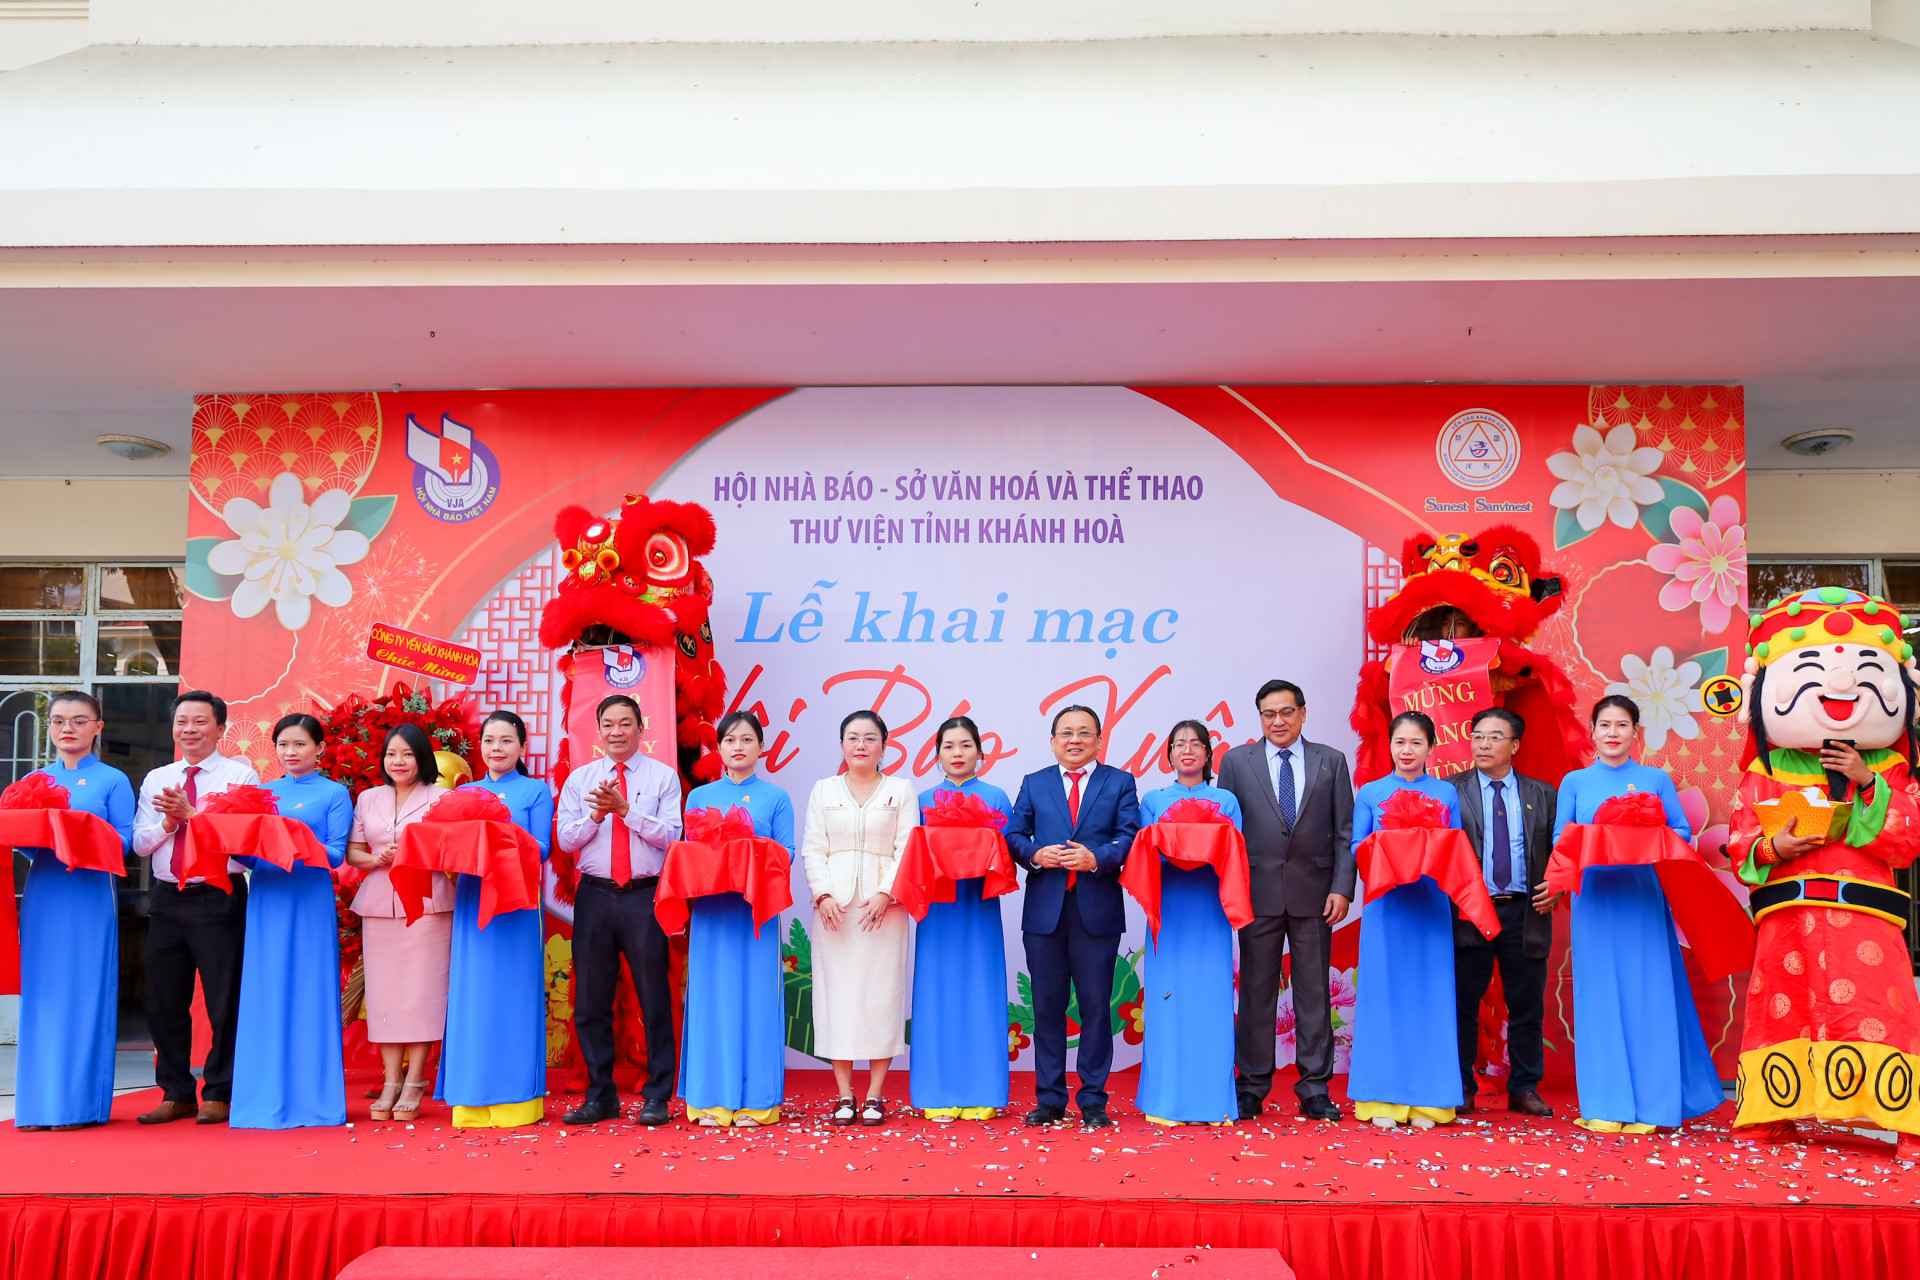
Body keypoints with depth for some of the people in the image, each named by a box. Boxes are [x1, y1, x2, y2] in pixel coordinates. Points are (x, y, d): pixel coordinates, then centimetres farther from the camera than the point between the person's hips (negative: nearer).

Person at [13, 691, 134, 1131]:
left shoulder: (113, 780, 3)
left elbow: (125, 839, -3)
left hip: (90, 896, -4)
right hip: (43, 895, 4)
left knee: (85, 992, -3)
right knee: (41, 992, 4)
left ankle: (82, 1103, 3)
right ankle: (39, 1102, 11)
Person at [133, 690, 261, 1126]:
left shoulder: (240, 775, -1)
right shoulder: (156, 779, 15)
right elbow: (140, 844, 8)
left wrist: (191, 812, -17)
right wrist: (168, 821, -10)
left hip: (219, 897, -5)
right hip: (167, 898, 5)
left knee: (224, 1000, -2)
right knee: (165, 1001, 10)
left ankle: (219, 1095, 10)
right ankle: (176, 1094, 22)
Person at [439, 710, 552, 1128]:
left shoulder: (537, 791, 5)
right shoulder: (465, 793, 16)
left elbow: (541, 848, -5)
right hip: (472, 898, 4)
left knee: (514, 992, -2)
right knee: (471, 992, 3)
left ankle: (516, 1097, 4)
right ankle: (472, 1099, 10)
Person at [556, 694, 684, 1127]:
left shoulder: (663, 777, 4)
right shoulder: (579, 779, 12)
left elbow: (671, 836, -6)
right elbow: (565, 838, 5)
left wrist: (626, 809, -15)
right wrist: (595, 815, -11)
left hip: (645, 896, -3)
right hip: (594, 896, 3)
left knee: (654, 998, 1)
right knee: (590, 1000, 7)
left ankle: (657, 1097, 10)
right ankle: (600, 1095, 19)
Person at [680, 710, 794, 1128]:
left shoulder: (776, 798, 7)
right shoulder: (699, 797, 12)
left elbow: (786, 854, 0)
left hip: (758, 909, -1)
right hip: (711, 909, 2)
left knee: (756, 996, -1)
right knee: (712, 996, 1)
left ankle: (755, 1100, 6)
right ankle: (712, 1099, 9)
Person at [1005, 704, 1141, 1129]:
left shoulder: (1120, 783, 8)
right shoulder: (1034, 784, 14)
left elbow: (1129, 837, -2)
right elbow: (1013, 835, 7)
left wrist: (1096, 858, -19)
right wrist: (1036, 854, -13)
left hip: (1098, 910, -1)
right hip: (1044, 908, 2)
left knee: (1096, 1005, 2)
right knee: (1047, 1006, 6)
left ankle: (1093, 1099, 12)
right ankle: (1049, 1098, 16)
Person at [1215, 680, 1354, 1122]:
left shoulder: (1331, 762, 8)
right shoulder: (1236, 761, 6)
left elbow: (1345, 832, 6)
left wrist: (1342, 887, -4)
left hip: (1314, 894, 1)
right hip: (1258, 894, 0)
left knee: (1314, 993, 5)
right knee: (1256, 992, 4)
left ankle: (1315, 1090, 14)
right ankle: (1252, 1088, 13)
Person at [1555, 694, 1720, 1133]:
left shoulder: (1657, 780, 9)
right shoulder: (1574, 782, 9)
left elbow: (1683, 833, 6)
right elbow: (1559, 841, 7)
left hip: (1642, 898, 0)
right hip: (1595, 897, 0)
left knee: (1648, 994, -1)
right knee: (1600, 995, 1)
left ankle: (1651, 1101, 9)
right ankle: (1605, 1105, 7)